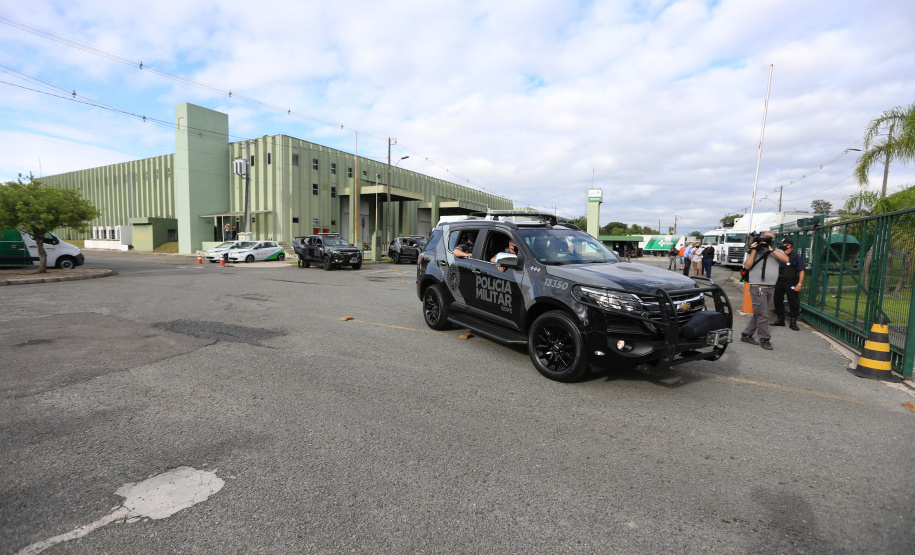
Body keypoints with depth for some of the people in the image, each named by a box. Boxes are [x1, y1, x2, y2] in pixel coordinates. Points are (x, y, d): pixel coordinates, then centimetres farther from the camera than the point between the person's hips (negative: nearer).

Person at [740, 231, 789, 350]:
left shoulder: (776, 251, 11)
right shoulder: (754, 251, 1)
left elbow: (786, 259, -9)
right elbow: (747, 266, -11)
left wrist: (771, 249, -16)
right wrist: (753, 251, -16)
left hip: (771, 288, 5)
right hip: (758, 287, -5)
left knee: (758, 314, 10)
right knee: (762, 315, -4)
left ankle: (746, 335, 20)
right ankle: (764, 339, 6)